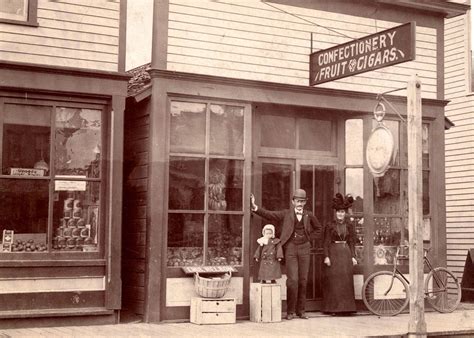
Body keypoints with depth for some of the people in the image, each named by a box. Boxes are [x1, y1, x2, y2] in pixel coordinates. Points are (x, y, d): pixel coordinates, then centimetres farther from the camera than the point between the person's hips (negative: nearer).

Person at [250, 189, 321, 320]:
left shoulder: (309, 216, 9)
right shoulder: (286, 214, 2)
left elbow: (318, 229, 22)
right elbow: (269, 214, -8)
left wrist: (309, 239, 8)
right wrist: (254, 207, -21)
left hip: (304, 248, 3)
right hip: (290, 248, -3)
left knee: (303, 280, 5)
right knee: (292, 280, -9)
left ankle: (301, 310, 15)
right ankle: (290, 311, 1)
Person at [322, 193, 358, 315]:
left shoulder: (349, 226, 9)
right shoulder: (330, 226, 2)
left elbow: (352, 242, 10)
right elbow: (326, 242, -2)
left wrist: (353, 256, 3)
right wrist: (326, 256, -11)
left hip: (346, 253, 3)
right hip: (333, 253, -2)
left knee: (346, 280, 1)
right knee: (333, 281, -3)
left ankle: (345, 307, 6)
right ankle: (332, 307, 1)